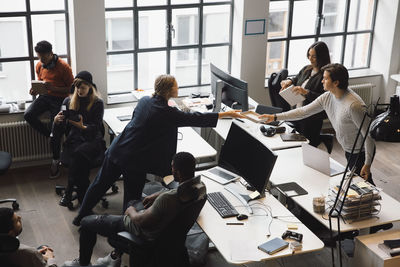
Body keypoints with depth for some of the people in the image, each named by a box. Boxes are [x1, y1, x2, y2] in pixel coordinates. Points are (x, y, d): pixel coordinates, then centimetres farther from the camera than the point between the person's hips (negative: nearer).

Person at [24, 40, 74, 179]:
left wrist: (53, 88, -23)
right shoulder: (39, 66, 5)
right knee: (28, 115, -22)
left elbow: (72, 88, -9)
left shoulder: (63, 67, -13)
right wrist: (35, 89, -4)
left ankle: (55, 162, 2)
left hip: (59, 98, -5)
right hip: (44, 96, 5)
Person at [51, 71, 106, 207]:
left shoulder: (98, 103, 5)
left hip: (92, 140, -2)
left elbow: (96, 127, -3)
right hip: (74, 140, 2)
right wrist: (56, 120, -14)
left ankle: (68, 191, -23)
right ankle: (83, 194, -21)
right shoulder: (68, 101, 14)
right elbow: (60, 129, 10)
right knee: (80, 160, -33)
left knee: (79, 153, -36)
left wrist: (83, 127, -24)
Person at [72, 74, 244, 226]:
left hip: (117, 150, 7)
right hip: (136, 161, -7)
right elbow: (194, 119, -12)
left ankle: (82, 216, 37)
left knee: (100, 184, 21)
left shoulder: (144, 100, 4)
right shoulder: (167, 113, -16)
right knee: (132, 197, 11)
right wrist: (227, 114, -5)